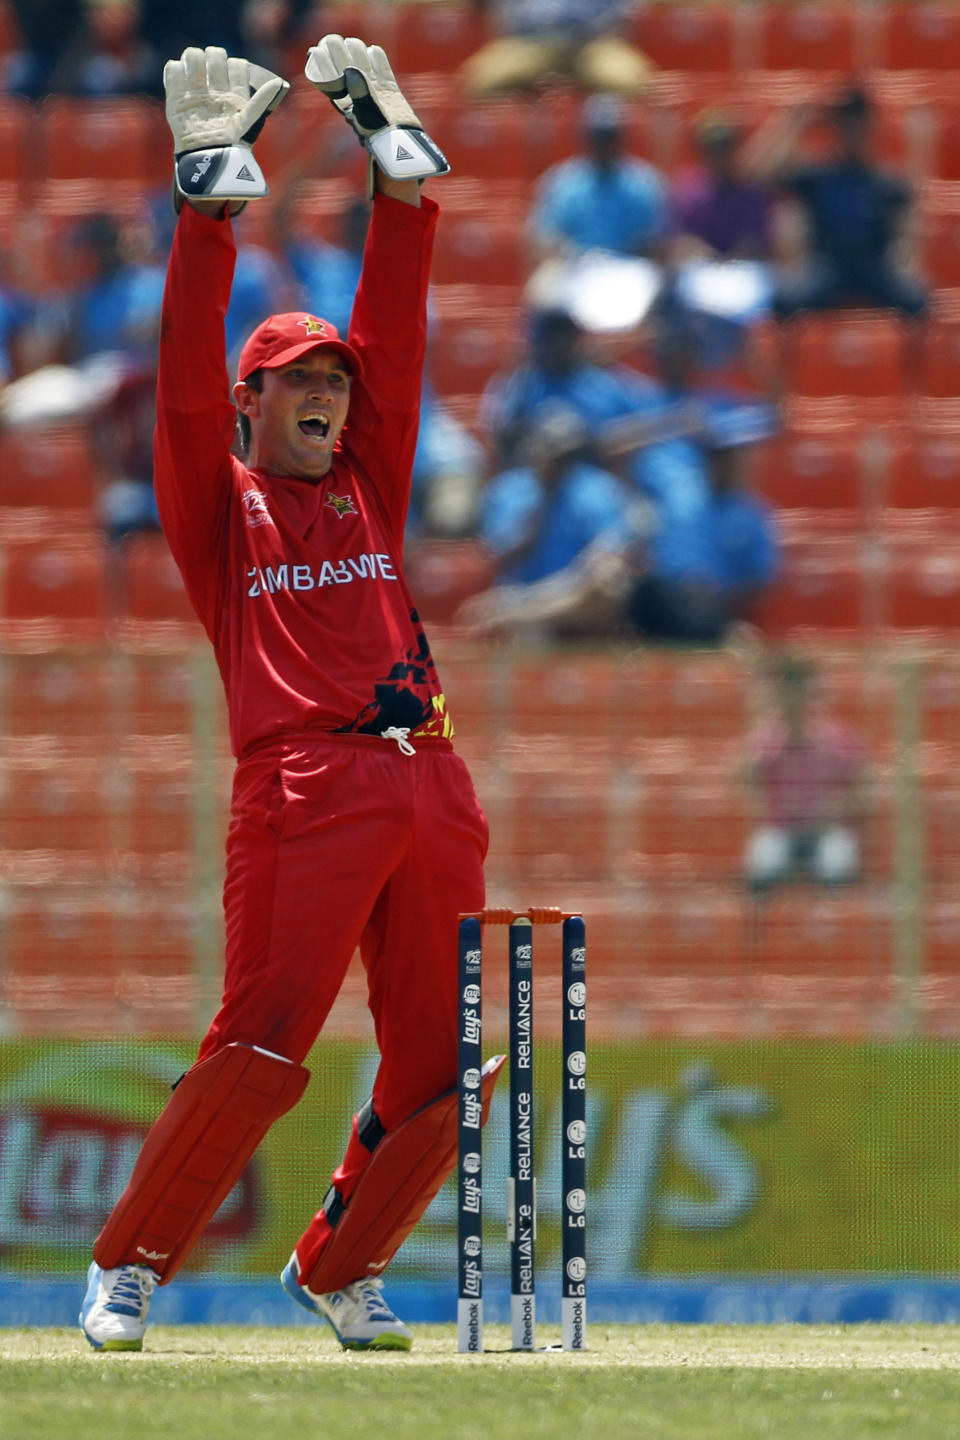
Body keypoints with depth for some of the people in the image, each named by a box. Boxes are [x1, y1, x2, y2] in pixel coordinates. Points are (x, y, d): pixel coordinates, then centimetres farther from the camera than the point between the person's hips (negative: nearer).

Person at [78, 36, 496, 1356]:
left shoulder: (368, 484, 24)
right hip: (304, 790, -5)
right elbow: (189, 375, 0)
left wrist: (401, 174, 12)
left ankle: (337, 1270, 20)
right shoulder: (220, 500, 12)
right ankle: (129, 1266, -3)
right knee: (259, 1050, -13)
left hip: (430, 789, 5)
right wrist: (212, 202, -4)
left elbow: (394, 332, 18)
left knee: (442, 1069, 2)